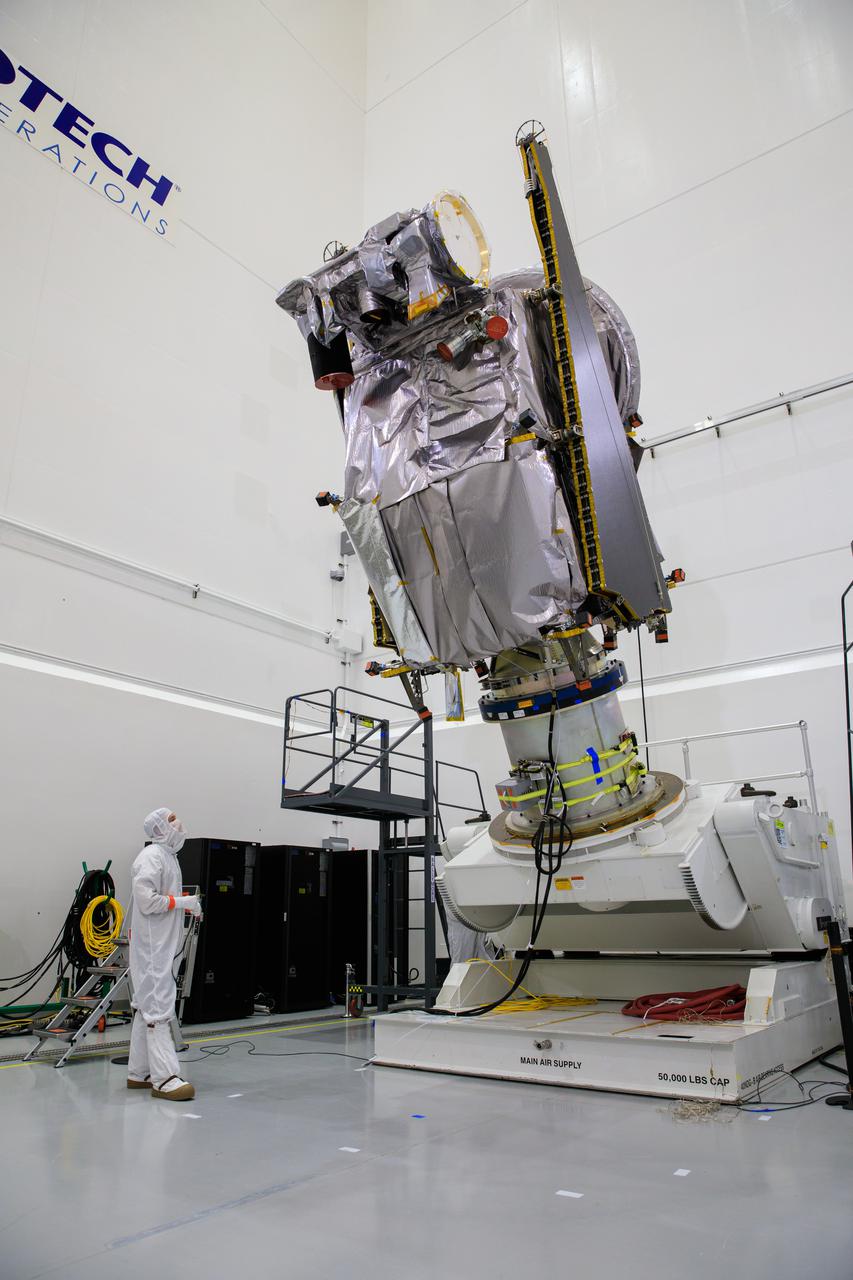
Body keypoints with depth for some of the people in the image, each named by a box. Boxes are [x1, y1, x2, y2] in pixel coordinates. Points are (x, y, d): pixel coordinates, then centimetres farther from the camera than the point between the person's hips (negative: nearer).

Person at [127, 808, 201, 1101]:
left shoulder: (169, 856, 15)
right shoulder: (151, 856, -15)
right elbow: (147, 900, -22)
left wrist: (189, 901, 6)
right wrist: (183, 901, -16)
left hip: (163, 945, 10)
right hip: (151, 946, -10)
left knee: (147, 1007, 15)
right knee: (158, 1008, -8)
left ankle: (138, 1072, 24)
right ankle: (164, 1078, -6)